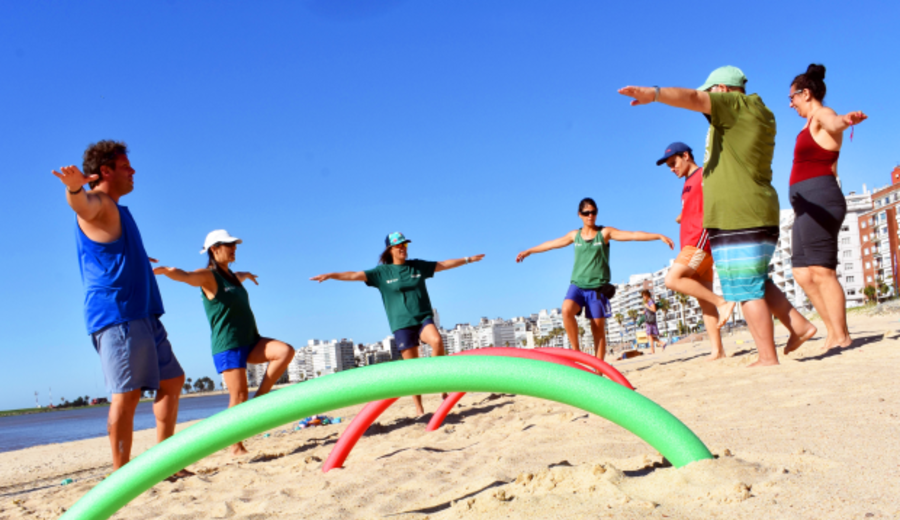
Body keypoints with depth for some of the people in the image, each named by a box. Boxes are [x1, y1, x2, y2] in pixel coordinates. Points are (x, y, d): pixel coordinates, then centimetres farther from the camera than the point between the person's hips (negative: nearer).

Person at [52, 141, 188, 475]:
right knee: (127, 393, -13)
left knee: (172, 380, 13)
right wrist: (74, 188, -54)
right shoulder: (97, 204, -6)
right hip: (116, 314, -10)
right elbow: (81, 205, -32)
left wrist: (140, 261, 61)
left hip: (141, 314, 10)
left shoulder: (113, 210, 24)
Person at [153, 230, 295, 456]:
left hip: (250, 342, 7)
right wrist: (162, 270, -50)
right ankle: (236, 448, 3)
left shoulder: (231, 275, 17)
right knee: (239, 396, -9)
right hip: (227, 345, -7)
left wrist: (246, 275, 66)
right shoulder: (208, 276, -7)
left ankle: (258, 400, -5)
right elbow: (183, 276, -29)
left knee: (286, 351, -13)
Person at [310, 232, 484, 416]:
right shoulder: (382, 272, 2)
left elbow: (443, 264, 18)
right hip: (401, 324, -1)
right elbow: (356, 275, -5)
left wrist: (467, 259, 21)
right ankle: (419, 408, 8)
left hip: (423, 318, 1)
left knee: (437, 341, -29)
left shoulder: (418, 266, 10)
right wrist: (331, 275, -16)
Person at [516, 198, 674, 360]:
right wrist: (529, 251, 35)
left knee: (598, 328, -3)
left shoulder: (605, 233, 2)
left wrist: (658, 236, -20)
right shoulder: (575, 235, 11)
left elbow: (634, 235, -8)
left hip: (597, 287, -2)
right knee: (566, 310, -26)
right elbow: (551, 244, 25)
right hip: (577, 284, 2)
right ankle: (576, 350, -13)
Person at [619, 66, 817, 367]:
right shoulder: (759, 114, 20)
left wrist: (653, 93, -34)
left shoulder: (736, 105, -7)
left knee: (747, 291, -5)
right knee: (757, 284, 22)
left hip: (736, 217, -10)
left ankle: (768, 358, -1)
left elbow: (693, 98, -22)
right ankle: (800, 326, 21)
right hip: (759, 215, 10)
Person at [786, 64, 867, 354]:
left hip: (818, 199, -10)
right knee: (803, 273, 9)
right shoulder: (812, 123, 22)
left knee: (821, 272, -13)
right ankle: (835, 332, 13)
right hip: (808, 205, 10)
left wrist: (845, 120, -56)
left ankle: (841, 339, -12)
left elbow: (833, 122, -34)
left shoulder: (821, 115, -6)